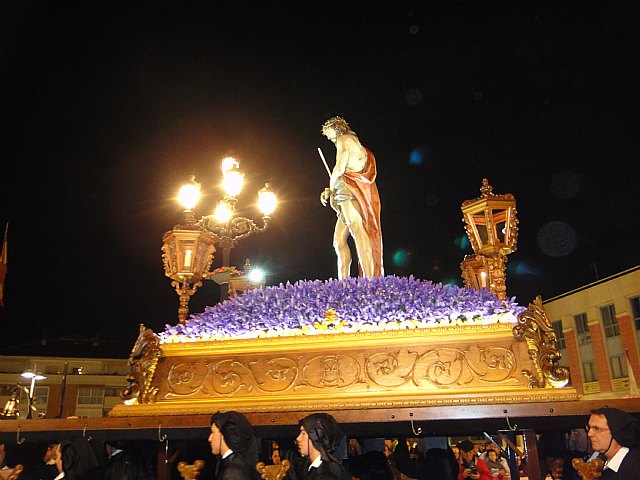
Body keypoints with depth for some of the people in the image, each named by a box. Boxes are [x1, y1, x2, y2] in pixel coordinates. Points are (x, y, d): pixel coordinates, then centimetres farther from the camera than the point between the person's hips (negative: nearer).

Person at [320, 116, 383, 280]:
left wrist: (331, 187, 7)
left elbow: (339, 169, -8)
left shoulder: (344, 139, 6)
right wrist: (328, 191, 16)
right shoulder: (357, 146, 34)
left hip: (351, 188, -10)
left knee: (357, 231, -22)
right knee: (339, 240, 4)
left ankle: (370, 281, -33)